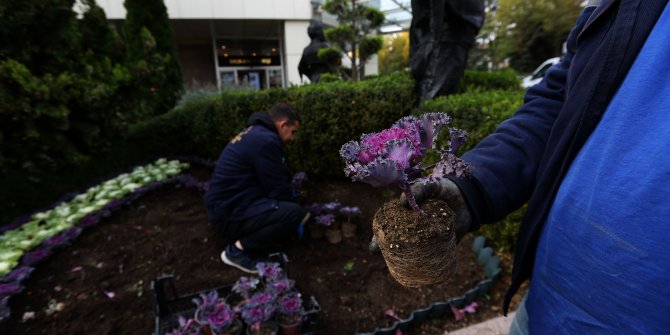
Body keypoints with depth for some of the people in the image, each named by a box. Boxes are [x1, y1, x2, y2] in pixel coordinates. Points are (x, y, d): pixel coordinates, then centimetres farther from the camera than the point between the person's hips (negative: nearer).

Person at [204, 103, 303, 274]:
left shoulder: (255, 133, 12)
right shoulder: (266, 140, -21)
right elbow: (278, 189, -16)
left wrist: (290, 194, 21)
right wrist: (292, 200, 3)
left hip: (224, 206, 10)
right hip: (229, 215, -10)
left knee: (287, 202, 17)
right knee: (293, 212, -23)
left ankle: (242, 239, 12)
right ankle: (238, 250, -5)